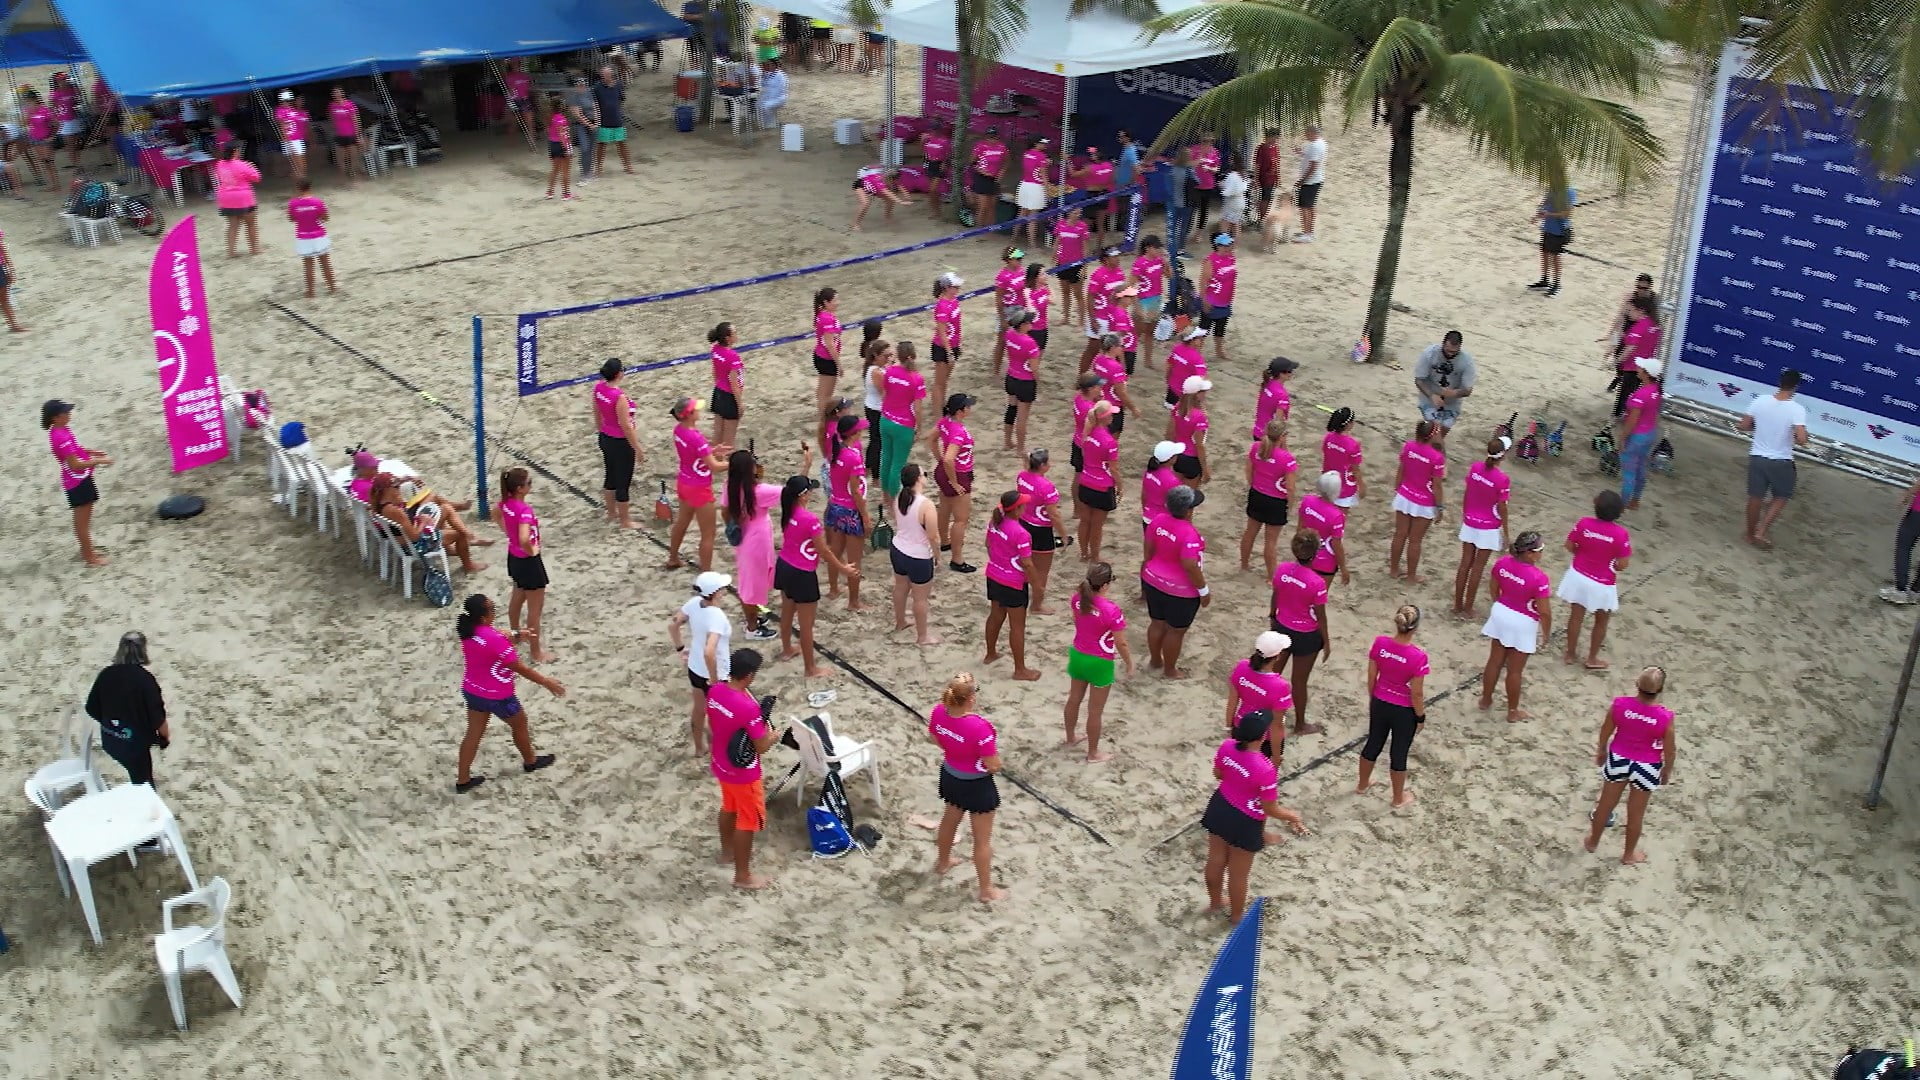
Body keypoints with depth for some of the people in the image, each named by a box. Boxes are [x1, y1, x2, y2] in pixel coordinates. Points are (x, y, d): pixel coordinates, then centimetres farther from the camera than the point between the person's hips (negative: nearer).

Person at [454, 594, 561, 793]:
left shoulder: (468, 631, -9)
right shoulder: (494, 639, -33)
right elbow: (520, 669, -24)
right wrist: (547, 683, -14)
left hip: (472, 690, 7)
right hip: (497, 696, -6)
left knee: (474, 733, 18)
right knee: (520, 725, 20)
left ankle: (463, 779, 24)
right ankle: (530, 761, 44)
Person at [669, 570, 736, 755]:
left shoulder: (694, 603, -12)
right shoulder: (717, 616, -34)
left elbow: (672, 625, 2)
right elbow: (709, 652, -42)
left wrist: (680, 648, 14)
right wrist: (714, 680, -29)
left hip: (694, 669, 8)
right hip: (714, 675, -8)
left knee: (699, 709, 29)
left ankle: (699, 748, 50)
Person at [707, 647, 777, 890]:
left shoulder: (715, 691, -11)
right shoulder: (749, 708, -34)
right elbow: (762, 747, -23)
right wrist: (772, 735, -3)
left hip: (720, 764, 8)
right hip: (743, 772, -8)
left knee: (729, 808, 30)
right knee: (748, 821, 10)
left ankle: (727, 851, 52)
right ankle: (743, 876, 23)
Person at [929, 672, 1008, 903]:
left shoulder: (939, 712, -18)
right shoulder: (979, 726, -37)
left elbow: (933, 738, 3)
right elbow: (993, 765, -27)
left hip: (950, 777, 6)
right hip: (977, 785, -6)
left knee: (950, 820, 34)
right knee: (982, 839, 14)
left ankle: (942, 862, 58)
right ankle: (985, 889, 30)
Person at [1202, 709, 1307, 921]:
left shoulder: (1227, 747, -18)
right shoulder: (1265, 769, -36)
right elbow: (1271, 810, -22)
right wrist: (1293, 816, -2)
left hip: (1219, 809, 6)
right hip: (1244, 823, -6)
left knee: (1216, 861, 27)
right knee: (1238, 874, 19)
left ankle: (1215, 903, 52)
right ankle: (1236, 916, 43)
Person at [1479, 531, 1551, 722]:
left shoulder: (1502, 563, -11)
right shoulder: (1538, 577, -29)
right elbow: (1544, 611, -21)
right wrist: (1546, 632, -4)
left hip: (1500, 615, 6)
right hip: (1522, 623, -5)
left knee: (1494, 661, 21)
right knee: (1514, 670, 10)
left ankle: (1485, 700, 37)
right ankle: (1513, 712, 27)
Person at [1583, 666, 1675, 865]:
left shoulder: (1619, 704, -22)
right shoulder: (1665, 717, -27)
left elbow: (1605, 731, -5)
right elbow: (1669, 749, -13)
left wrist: (1601, 751, 15)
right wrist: (1667, 770, 7)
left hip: (1617, 759, 2)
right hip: (1646, 767, -2)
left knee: (1606, 804, 23)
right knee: (1636, 813, 20)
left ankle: (1593, 841, 45)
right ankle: (1629, 854, 39)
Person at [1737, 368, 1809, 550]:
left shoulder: (1760, 401, -8)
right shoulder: (1797, 409, -19)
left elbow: (1743, 426, 1)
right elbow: (1801, 440, -25)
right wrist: (1793, 438, -4)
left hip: (1757, 457, 3)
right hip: (1781, 462, -3)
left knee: (1755, 497, 16)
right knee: (1780, 498, 19)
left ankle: (1751, 534, 30)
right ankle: (1762, 532, 11)